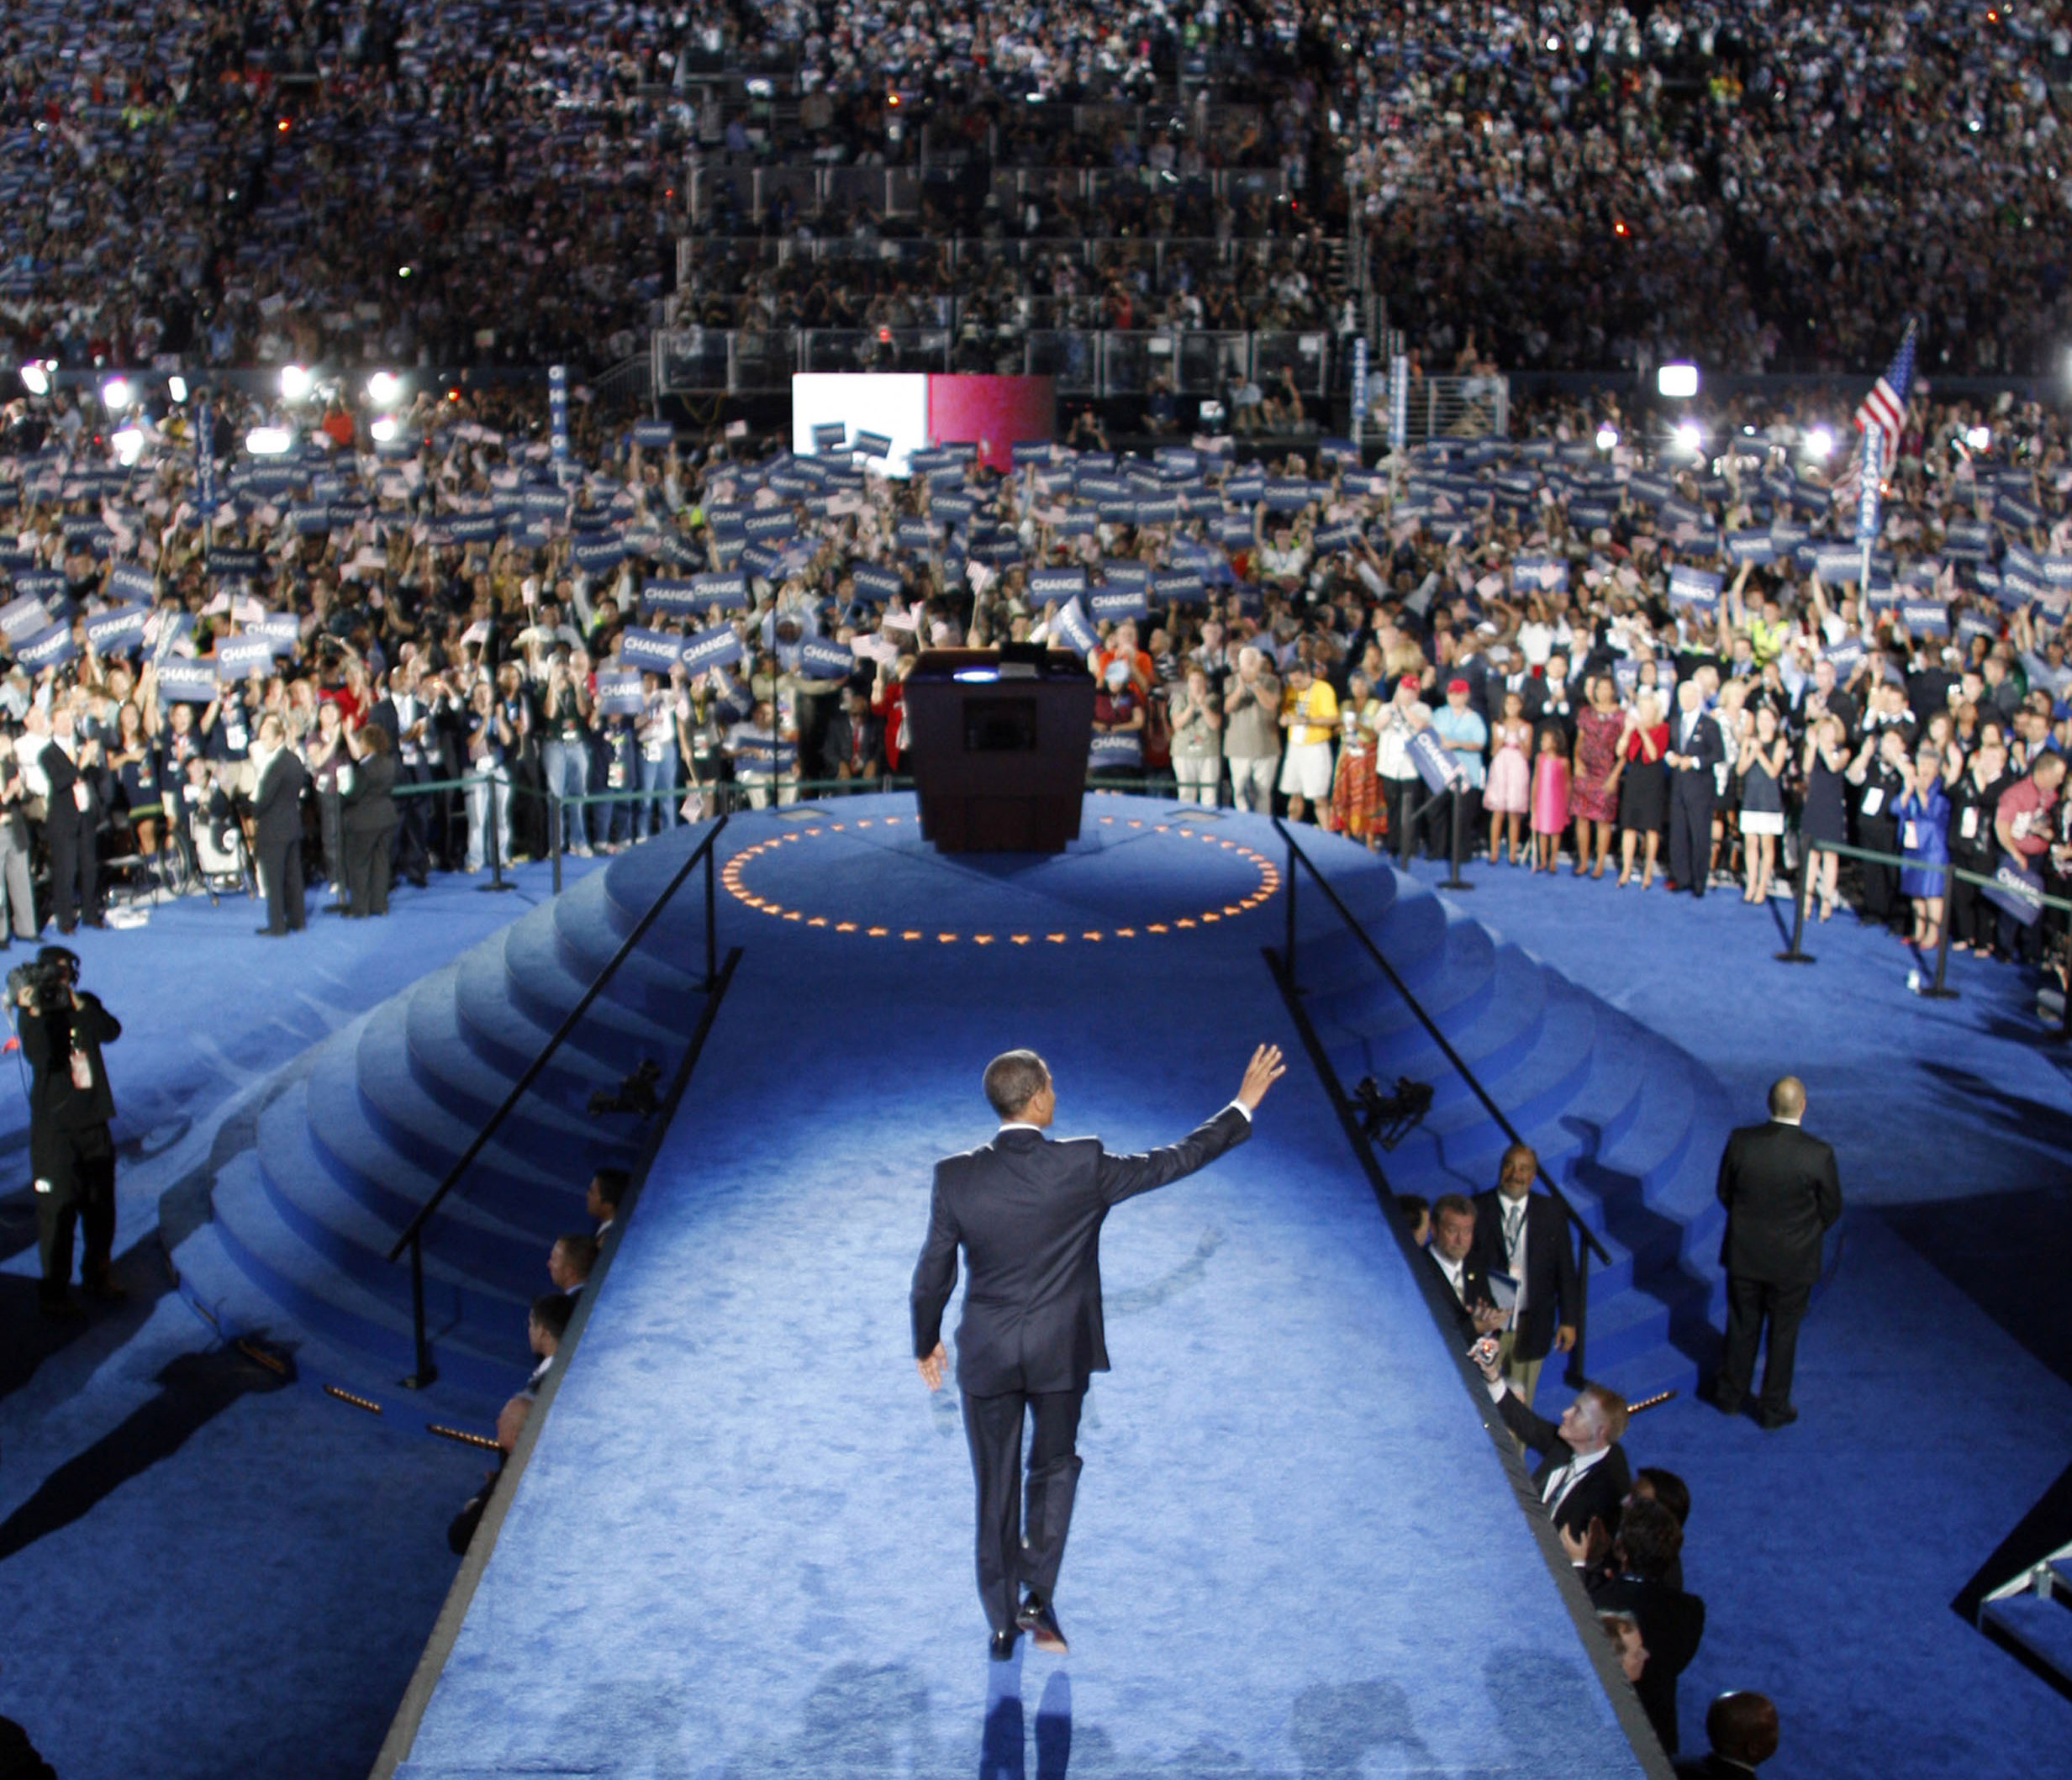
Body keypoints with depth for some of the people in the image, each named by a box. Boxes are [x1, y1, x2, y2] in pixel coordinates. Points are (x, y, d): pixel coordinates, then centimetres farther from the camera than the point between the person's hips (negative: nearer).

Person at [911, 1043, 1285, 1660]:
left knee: (996, 1489, 14)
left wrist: (926, 1344, 13)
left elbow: (932, 1275, -4)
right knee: (1054, 1468, 23)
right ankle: (1037, 1596, 12)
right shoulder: (1083, 1166, -17)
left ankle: (1002, 1626, 23)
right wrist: (1244, 1105, 5)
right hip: (1061, 1352, -1)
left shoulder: (955, 1176, -13)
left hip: (986, 1355, 1)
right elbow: (1173, 1161, -6)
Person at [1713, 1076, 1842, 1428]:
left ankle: (1730, 1396, 37)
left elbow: (1724, 1192, -2)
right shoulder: (1818, 1154, -23)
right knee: (1783, 1333, 17)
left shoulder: (1740, 1141, -17)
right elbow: (1832, 1209, -8)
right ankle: (1773, 1408, 29)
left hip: (1743, 1253, 2)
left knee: (1742, 1325, 21)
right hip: (1793, 1260, -2)